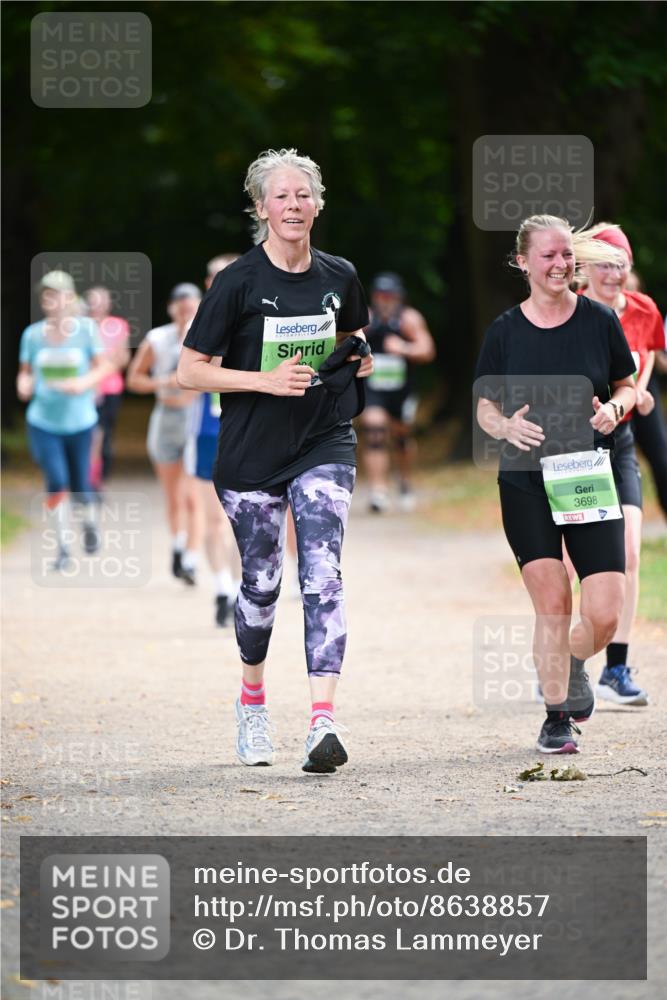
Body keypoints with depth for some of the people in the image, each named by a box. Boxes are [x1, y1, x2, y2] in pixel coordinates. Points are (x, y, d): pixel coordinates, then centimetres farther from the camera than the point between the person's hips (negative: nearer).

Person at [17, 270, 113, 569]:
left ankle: (89, 521, 42)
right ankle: (62, 548, -1)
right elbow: (25, 371, 8)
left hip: (80, 421, 0)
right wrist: (24, 385, -15)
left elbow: (103, 367, -1)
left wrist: (84, 383, -20)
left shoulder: (86, 329, -6)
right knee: (56, 482, -15)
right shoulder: (32, 334, -1)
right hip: (43, 422, 0)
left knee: (79, 487, 6)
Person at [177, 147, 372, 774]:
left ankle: (322, 723, -21)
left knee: (323, 576, -14)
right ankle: (252, 698, 35)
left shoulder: (340, 278, 3)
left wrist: (359, 360, 1)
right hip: (250, 455, -1)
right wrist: (266, 380, -18)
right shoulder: (238, 282, -8)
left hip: (324, 446, 2)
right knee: (261, 582, 8)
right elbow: (189, 371, -7)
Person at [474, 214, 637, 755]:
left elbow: (627, 386, 13)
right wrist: (507, 426, -13)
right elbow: (485, 406, 9)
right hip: (526, 482, -1)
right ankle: (556, 717, 8)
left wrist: (614, 408, -10)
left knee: (605, 614, -6)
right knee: (552, 602, -8)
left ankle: (573, 664, 29)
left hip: (590, 479, 1)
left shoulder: (600, 320, 1)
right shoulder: (505, 331, 1)